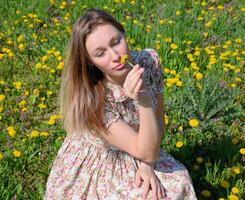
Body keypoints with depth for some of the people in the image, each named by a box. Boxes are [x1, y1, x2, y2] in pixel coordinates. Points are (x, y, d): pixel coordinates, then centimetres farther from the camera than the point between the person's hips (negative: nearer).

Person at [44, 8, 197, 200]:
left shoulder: (149, 61, -17)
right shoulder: (89, 100, -31)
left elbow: (159, 119, -3)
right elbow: (147, 153, -29)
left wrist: (147, 165, -17)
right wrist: (144, 103, -44)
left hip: (135, 158, 4)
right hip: (92, 168, -4)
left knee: (179, 184, -17)